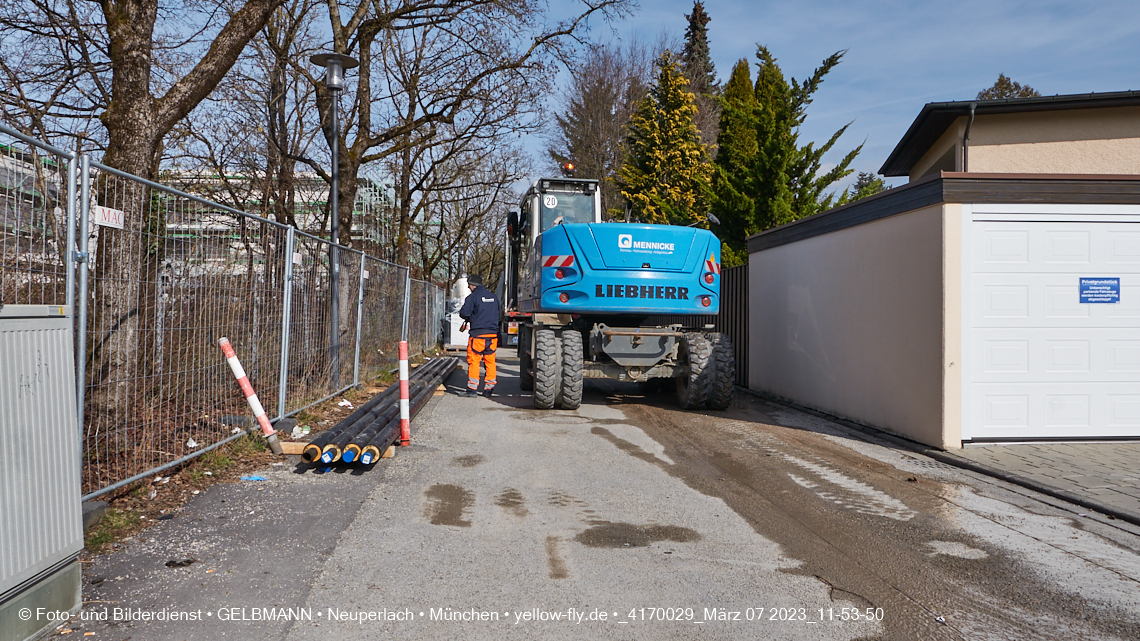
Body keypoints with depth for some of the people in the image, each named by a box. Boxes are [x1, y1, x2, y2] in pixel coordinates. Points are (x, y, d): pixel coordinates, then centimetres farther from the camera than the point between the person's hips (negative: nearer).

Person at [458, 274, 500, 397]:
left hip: (478, 333, -6)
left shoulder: (473, 297, -6)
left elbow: (464, 313, -10)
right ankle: (489, 389, 10)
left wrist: (468, 318, 11)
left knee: (473, 361, 0)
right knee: (490, 361, 8)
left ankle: (472, 389, -1)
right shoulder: (493, 297, 14)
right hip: (493, 333, 6)